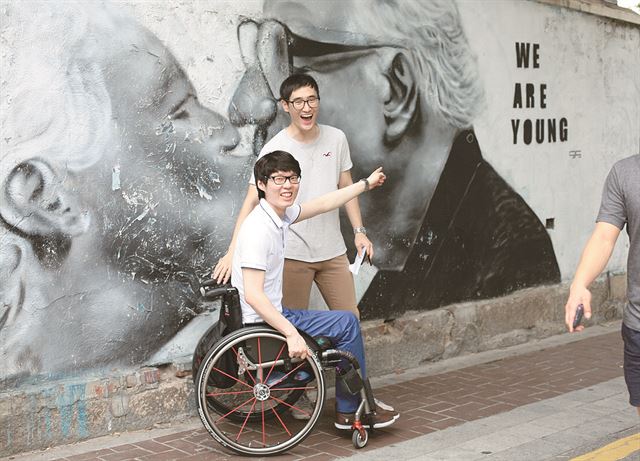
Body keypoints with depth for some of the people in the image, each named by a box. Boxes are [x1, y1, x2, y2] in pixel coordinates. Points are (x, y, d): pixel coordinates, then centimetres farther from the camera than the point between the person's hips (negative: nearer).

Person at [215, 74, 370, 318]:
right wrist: (232, 252, -23)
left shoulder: (336, 138, 1)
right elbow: (252, 201, -15)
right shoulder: (274, 149, -12)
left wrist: (359, 231, 6)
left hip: (333, 251, 4)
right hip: (292, 254, -4)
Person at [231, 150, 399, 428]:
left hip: (272, 313, 10)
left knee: (345, 322, 21)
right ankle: (352, 410, 9)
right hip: (260, 323, -10)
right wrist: (291, 333, -34)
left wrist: (366, 184, 31)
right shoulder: (259, 228, -24)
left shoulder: (281, 214, 5)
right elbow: (253, 295, -30)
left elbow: (322, 204, 22)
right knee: (346, 323, -4)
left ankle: (348, 410, 28)